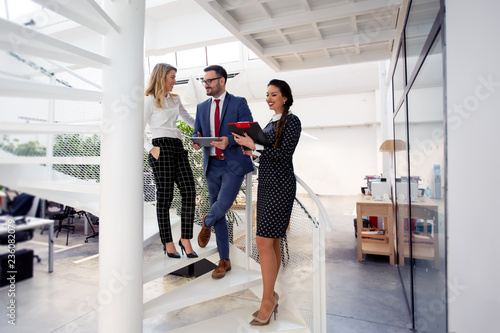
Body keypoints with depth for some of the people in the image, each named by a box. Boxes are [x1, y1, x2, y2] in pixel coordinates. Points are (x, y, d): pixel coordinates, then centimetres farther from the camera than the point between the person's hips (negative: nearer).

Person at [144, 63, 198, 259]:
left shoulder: (175, 99, 22)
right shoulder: (149, 100, 2)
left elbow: (188, 118, 33)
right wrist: (151, 148, -14)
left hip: (178, 147, 7)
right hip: (162, 148, -6)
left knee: (189, 192, -4)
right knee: (165, 197, -2)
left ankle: (185, 239, 4)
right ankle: (168, 243, 9)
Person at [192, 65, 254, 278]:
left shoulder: (238, 103, -1)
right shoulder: (202, 107, 14)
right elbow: (196, 132, 15)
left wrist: (229, 140, -26)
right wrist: (196, 141, -9)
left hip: (233, 164, -4)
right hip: (212, 165, 5)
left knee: (222, 204, -18)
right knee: (218, 214, 7)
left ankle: (207, 223, 21)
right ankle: (224, 261, 20)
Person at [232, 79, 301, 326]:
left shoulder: (291, 121, -5)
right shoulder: (271, 123, 18)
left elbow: (283, 154, -15)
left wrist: (254, 145, -19)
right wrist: (251, 152, 3)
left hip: (280, 185, -8)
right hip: (266, 184, 8)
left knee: (264, 241, -10)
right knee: (272, 241, 11)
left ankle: (268, 299, 4)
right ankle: (271, 296, 22)